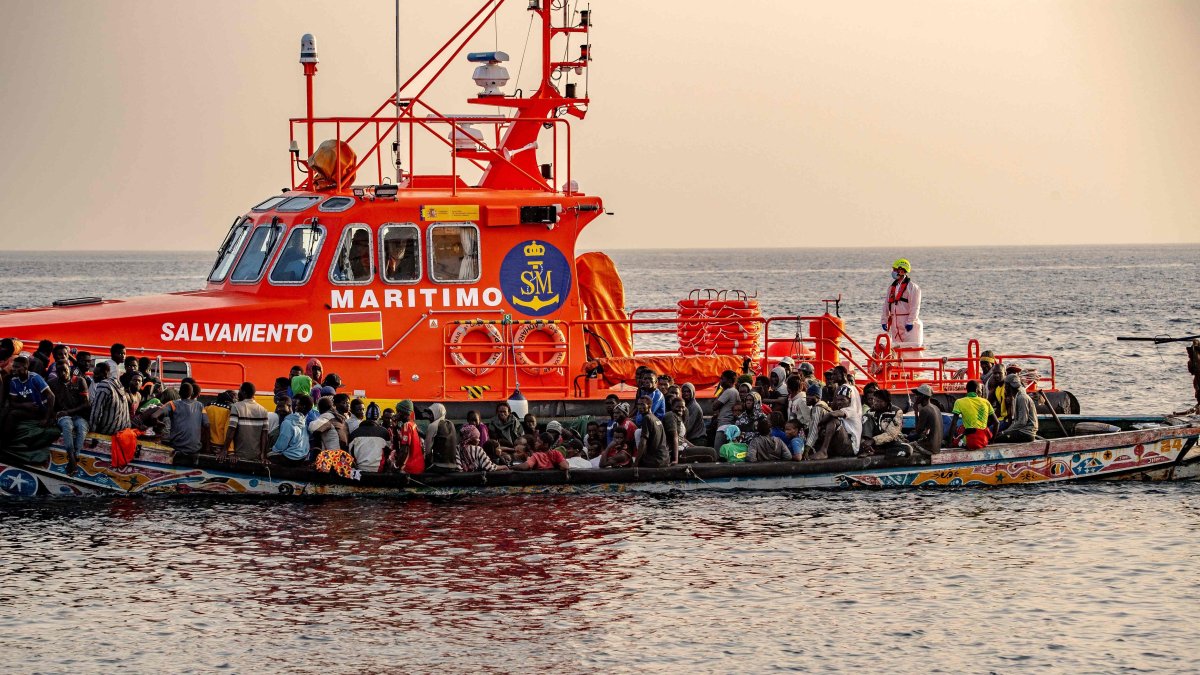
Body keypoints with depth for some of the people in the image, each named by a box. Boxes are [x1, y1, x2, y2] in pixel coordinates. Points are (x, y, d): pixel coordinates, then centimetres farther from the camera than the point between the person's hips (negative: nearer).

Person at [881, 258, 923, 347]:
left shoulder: (912, 287, -8)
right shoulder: (892, 287, 13)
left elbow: (915, 306, -12)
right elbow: (886, 304, 15)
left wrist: (910, 322, -17)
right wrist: (884, 320, 10)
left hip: (907, 322, -7)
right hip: (895, 323, 7)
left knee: (910, 347, -10)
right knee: (896, 347, 10)